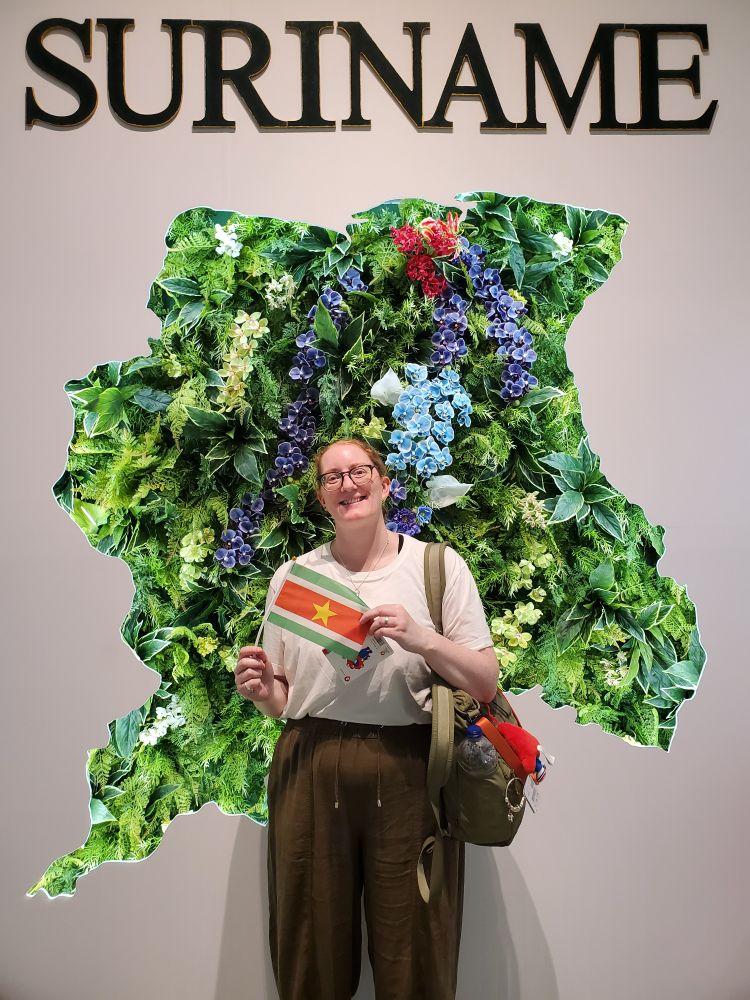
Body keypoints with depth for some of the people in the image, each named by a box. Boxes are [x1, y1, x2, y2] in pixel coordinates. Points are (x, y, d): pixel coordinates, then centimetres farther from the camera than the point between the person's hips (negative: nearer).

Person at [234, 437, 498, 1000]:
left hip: (409, 778, -1)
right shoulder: (292, 576, 8)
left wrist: (419, 638, -17)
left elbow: (486, 684, -3)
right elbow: (283, 700, 13)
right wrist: (261, 691, -9)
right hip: (310, 774, 2)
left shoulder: (439, 565, 1)